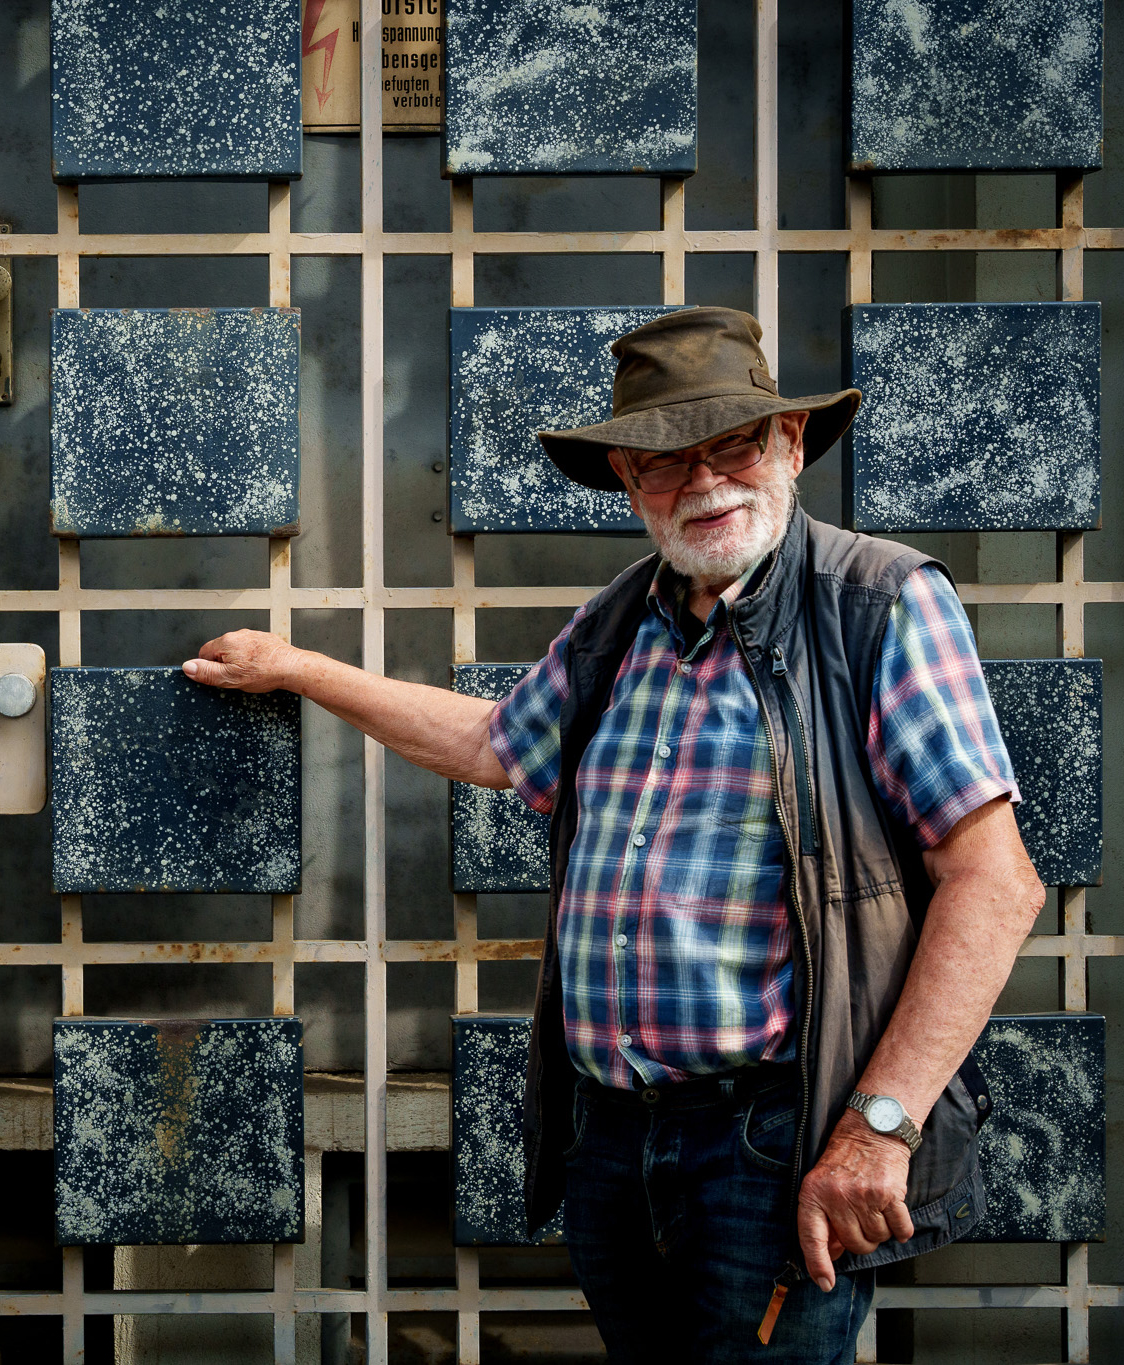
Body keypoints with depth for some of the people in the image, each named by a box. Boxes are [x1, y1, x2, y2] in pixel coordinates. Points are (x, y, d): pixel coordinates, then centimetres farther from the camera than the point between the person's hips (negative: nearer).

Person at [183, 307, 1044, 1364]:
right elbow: (493, 744, 33)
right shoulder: (612, 629, 12)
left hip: (776, 1148, -6)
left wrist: (881, 1126, -20)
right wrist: (295, 667, 38)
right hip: (607, 1137, 6)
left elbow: (994, 882, -13)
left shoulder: (885, 603, -8)